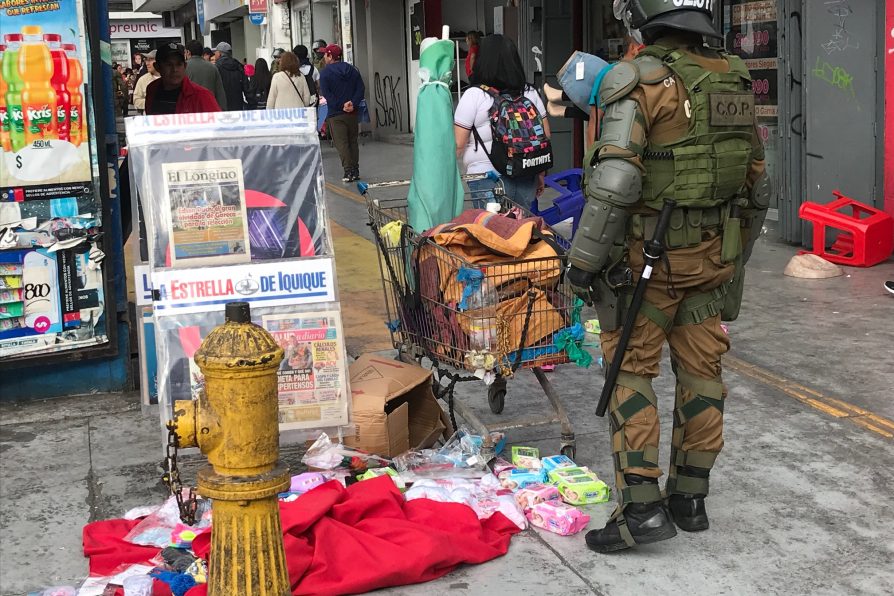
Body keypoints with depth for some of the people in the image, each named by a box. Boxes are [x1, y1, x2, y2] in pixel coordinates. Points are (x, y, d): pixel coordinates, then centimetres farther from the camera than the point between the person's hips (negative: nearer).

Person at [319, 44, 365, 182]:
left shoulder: (325, 73, -7)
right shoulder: (352, 70, 8)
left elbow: (326, 94, -15)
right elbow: (361, 88, 1)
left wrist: (340, 106, -14)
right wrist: (353, 103, -9)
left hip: (336, 114, -5)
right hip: (353, 112, 5)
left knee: (341, 143, -3)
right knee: (353, 141, 14)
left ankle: (348, 171, -10)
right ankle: (355, 171, 14)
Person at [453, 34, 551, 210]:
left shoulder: (474, 95, -7)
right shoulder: (530, 93, 7)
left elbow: (458, 144, -8)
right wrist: (540, 175, 20)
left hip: (488, 179, -4)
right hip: (526, 178, 5)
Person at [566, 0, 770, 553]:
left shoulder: (643, 81, -15)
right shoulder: (736, 82, 6)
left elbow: (615, 182, -23)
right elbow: (758, 185, 13)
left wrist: (583, 261, -15)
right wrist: (737, 255, 24)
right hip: (713, 257, 6)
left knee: (631, 370, 4)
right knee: (701, 371, 13)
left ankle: (642, 506, 1)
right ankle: (690, 498, 24)